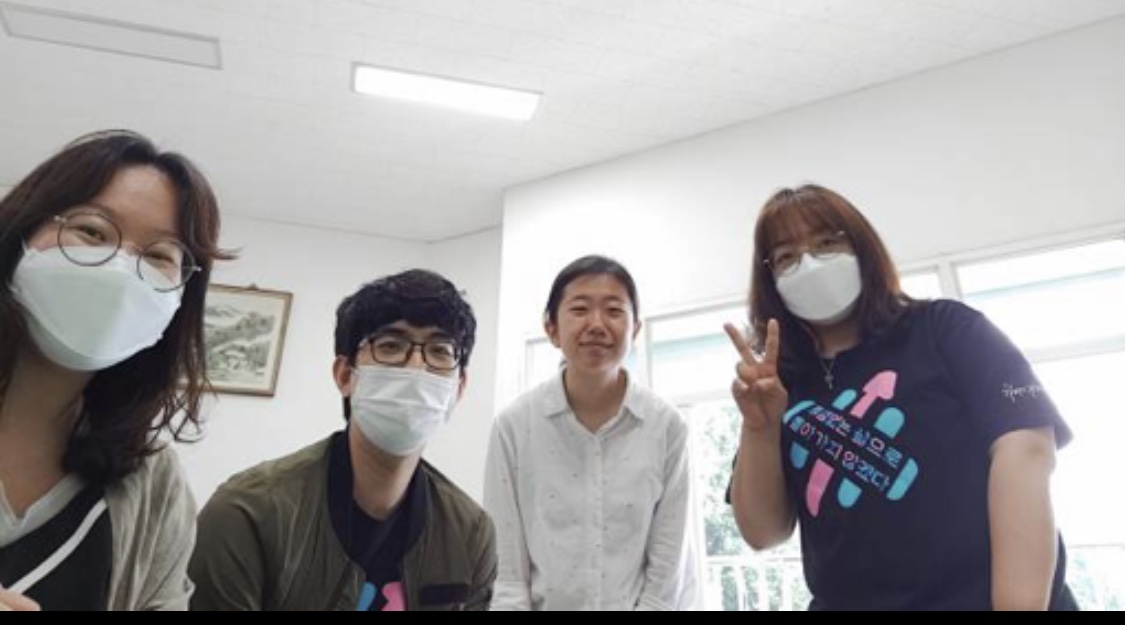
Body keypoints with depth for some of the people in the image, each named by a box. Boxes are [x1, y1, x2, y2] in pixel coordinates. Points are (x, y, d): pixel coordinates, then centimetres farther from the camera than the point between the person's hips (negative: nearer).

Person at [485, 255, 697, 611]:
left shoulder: (667, 427, -10)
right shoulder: (513, 426, -11)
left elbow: (668, 568, -8)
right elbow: (504, 569, -9)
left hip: (644, 605, 1)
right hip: (546, 603, 0)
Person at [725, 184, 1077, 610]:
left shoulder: (944, 328, 1)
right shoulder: (781, 386, 5)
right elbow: (763, 533, 2)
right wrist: (758, 428, -12)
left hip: (979, 598, -1)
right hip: (849, 603, 1)